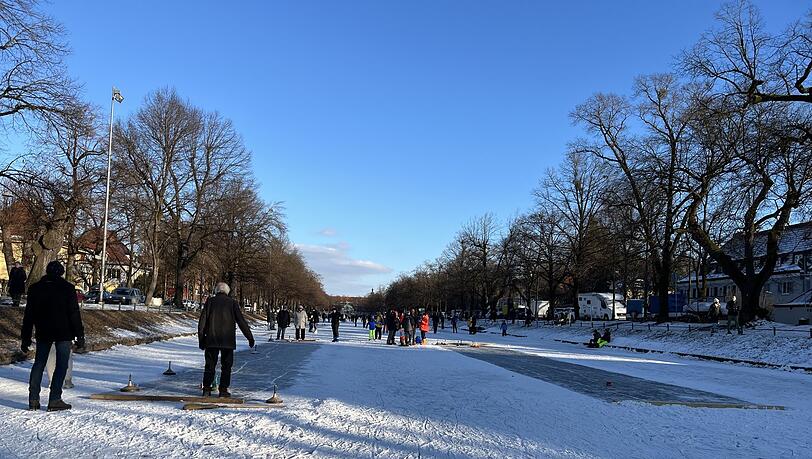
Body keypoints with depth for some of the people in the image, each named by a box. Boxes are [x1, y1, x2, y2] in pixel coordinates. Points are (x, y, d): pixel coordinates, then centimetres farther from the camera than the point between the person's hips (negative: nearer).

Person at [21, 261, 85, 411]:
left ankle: (33, 399, 14)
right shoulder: (67, 288, -6)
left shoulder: (35, 288, 7)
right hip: (63, 333, -4)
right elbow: (74, 314, -8)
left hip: (43, 334, 5)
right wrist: (80, 336, -4)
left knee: (39, 364, 15)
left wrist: (25, 339, 14)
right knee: (61, 365, -1)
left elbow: (28, 316, 10)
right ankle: (54, 400, -5)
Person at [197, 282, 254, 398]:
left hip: (211, 340, 1)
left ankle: (206, 389, 8)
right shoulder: (232, 302, 2)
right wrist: (250, 337, 6)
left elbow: (202, 321, 3)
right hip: (228, 340, -1)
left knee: (210, 364, 10)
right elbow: (241, 321, 1)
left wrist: (201, 339, 9)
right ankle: (223, 390, 4)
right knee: (226, 365, 6)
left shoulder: (210, 301, 5)